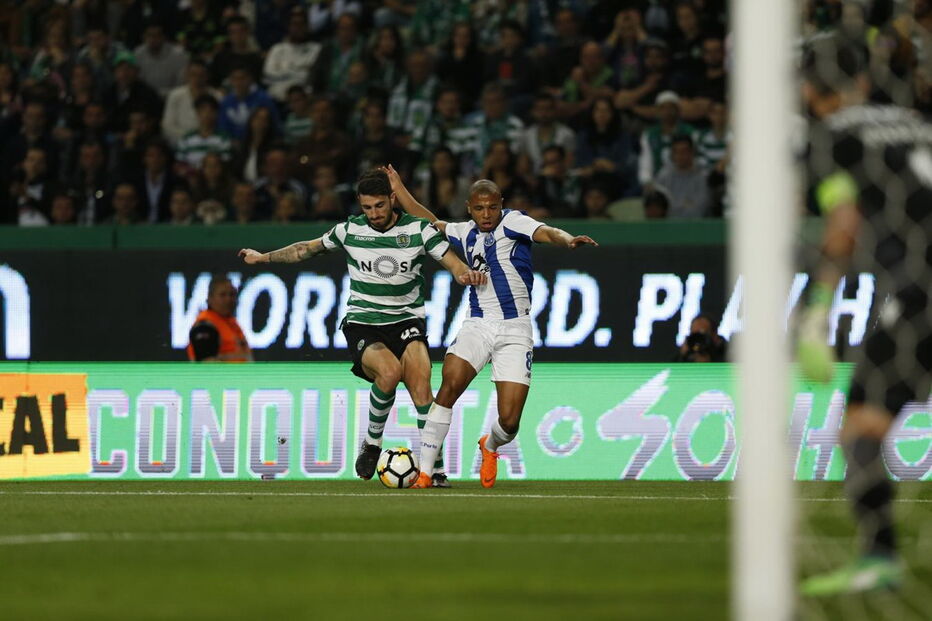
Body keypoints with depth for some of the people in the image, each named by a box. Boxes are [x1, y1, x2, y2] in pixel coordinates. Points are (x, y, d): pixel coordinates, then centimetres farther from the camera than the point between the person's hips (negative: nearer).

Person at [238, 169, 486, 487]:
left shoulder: (418, 229, 0)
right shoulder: (350, 231, 3)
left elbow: (453, 263, 0)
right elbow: (309, 248, 20)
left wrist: (467, 274, -23)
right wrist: (265, 257, 21)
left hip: (406, 320, 1)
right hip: (362, 325, 0)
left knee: (419, 380, -25)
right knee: (390, 370, -31)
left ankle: (434, 465, -19)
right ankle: (372, 443, -7)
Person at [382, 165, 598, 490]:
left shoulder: (512, 222, -2)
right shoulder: (466, 233, 13)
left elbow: (547, 232, -21)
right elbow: (430, 222, 31)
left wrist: (567, 240, -43)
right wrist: (398, 189, 29)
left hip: (515, 329, -3)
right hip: (478, 325, 3)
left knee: (509, 421, -8)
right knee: (450, 384, -22)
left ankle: (490, 446, 31)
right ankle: (424, 471, -17)